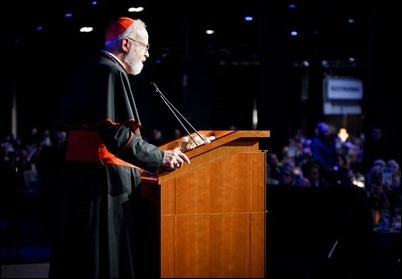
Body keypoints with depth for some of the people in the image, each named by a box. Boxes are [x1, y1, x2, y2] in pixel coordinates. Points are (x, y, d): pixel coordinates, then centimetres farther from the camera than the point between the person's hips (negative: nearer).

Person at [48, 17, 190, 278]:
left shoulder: (89, 71, 17)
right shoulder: (111, 73, -13)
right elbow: (115, 133, -23)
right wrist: (159, 158, -15)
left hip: (80, 174, 10)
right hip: (105, 179, -10)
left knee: (81, 254, 12)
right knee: (107, 256, -6)